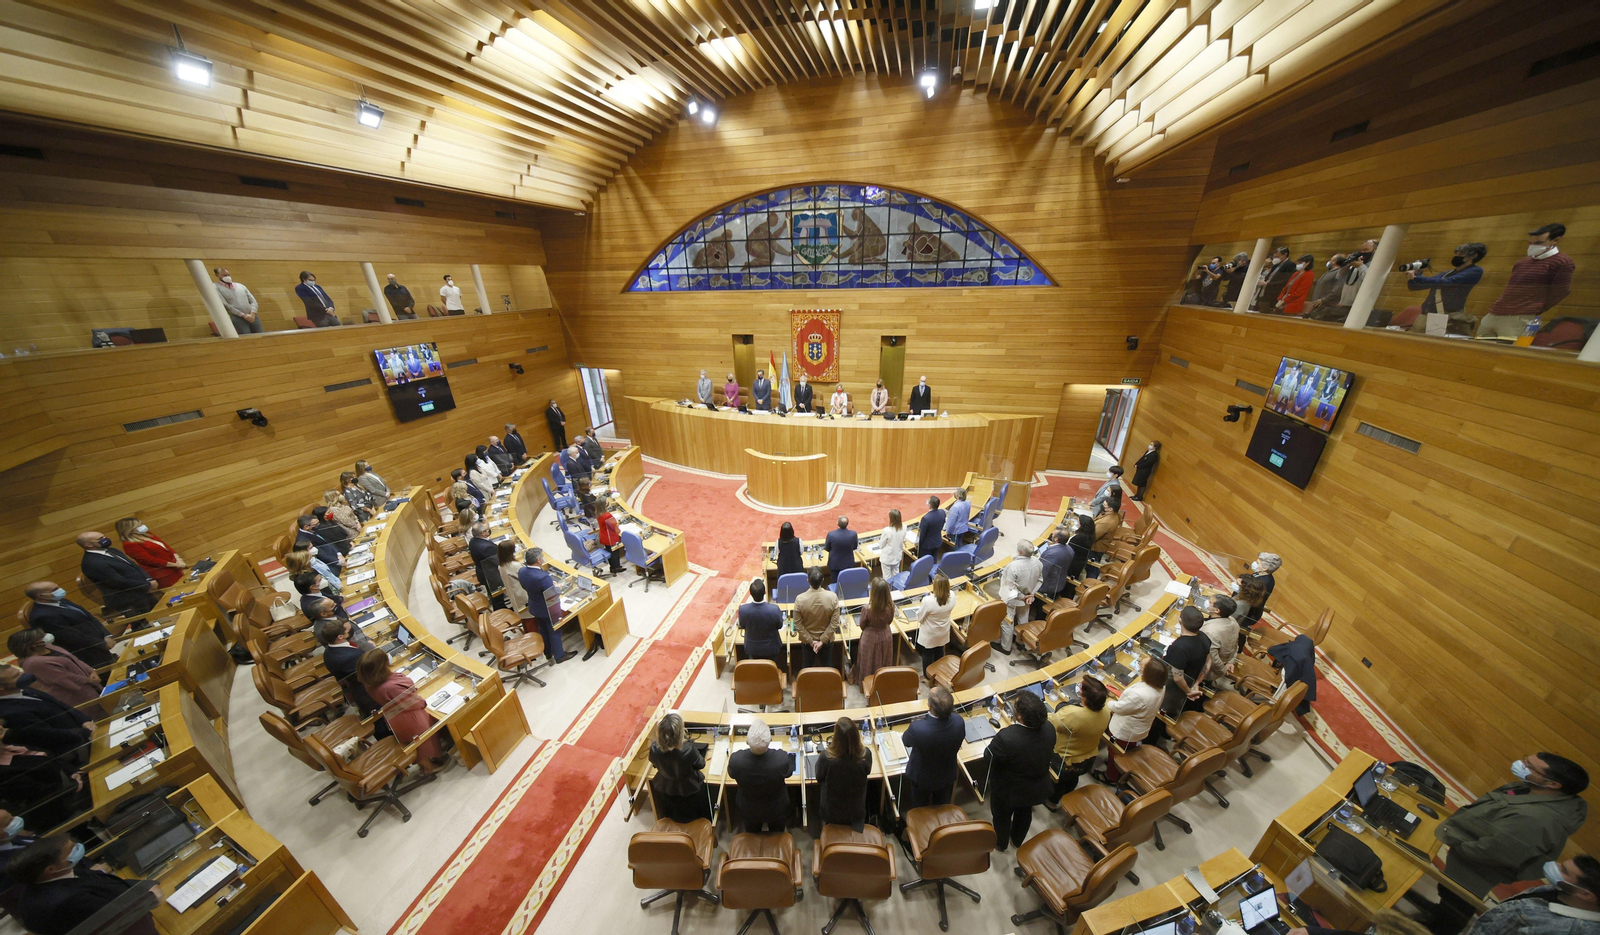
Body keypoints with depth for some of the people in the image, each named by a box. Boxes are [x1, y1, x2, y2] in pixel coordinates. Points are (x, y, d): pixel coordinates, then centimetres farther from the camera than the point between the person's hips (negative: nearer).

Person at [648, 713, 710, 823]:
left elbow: (655, 764, -6)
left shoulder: (654, 748, -32)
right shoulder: (688, 749, -41)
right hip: (690, 791, -2)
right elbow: (701, 764, -17)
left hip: (665, 790, 3)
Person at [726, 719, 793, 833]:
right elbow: (789, 773, -16)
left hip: (749, 811, 0)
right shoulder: (782, 758, -42)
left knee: (752, 836, 35)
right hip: (776, 811, 0)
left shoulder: (736, 759, -40)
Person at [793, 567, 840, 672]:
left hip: (806, 641, 0)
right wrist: (822, 640, -12)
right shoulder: (833, 597, -25)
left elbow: (798, 625, -18)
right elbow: (834, 623, -19)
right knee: (827, 666, 25)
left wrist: (810, 641, -9)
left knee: (806, 667, 24)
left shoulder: (799, 599, -27)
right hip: (827, 640, 1)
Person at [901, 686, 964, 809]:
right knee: (942, 805, 34)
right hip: (947, 775, 3)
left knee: (919, 808, 29)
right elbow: (958, 745, -9)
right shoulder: (958, 721, -33)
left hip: (922, 777, -3)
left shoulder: (918, 728, -45)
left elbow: (905, 741, -19)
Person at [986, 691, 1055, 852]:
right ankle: (1017, 841, 61)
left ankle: (1000, 843, 56)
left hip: (1008, 791, -4)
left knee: (1002, 816, 29)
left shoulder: (1006, 737, -46)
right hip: (1037, 789, 4)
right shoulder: (1049, 729, -28)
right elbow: (1050, 754, -4)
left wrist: (1002, 734, -11)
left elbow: (988, 756, -25)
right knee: (1024, 813, 35)